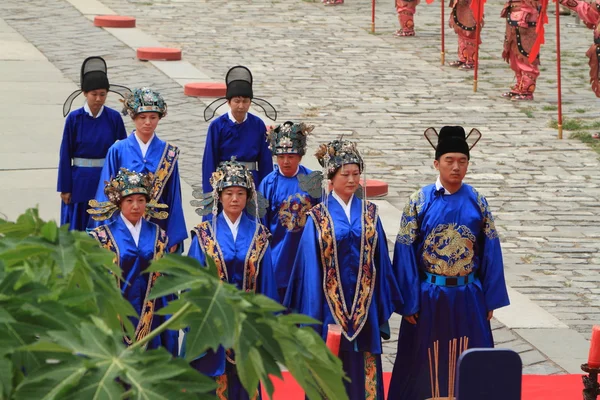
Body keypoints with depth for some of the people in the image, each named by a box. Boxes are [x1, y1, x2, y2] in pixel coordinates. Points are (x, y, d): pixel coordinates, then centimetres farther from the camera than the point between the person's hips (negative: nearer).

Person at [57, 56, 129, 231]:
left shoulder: (114, 118, -2)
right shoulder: (74, 119, -6)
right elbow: (65, 154, -2)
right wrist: (64, 188, -2)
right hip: (81, 183, -1)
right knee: (78, 229, 5)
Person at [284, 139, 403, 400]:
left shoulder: (369, 214, 6)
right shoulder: (318, 218, -2)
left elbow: (381, 261, 9)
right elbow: (310, 266, -2)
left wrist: (383, 308, 6)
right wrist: (312, 315, -6)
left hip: (364, 307, 2)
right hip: (331, 307, -2)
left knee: (365, 372, 2)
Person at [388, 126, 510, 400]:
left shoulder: (477, 202, 2)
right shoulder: (419, 202, -4)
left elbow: (490, 250, 4)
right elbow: (405, 253, -5)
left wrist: (491, 300, 1)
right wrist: (408, 303, -8)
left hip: (468, 297, 2)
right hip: (429, 296, -2)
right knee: (425, 366, 5)